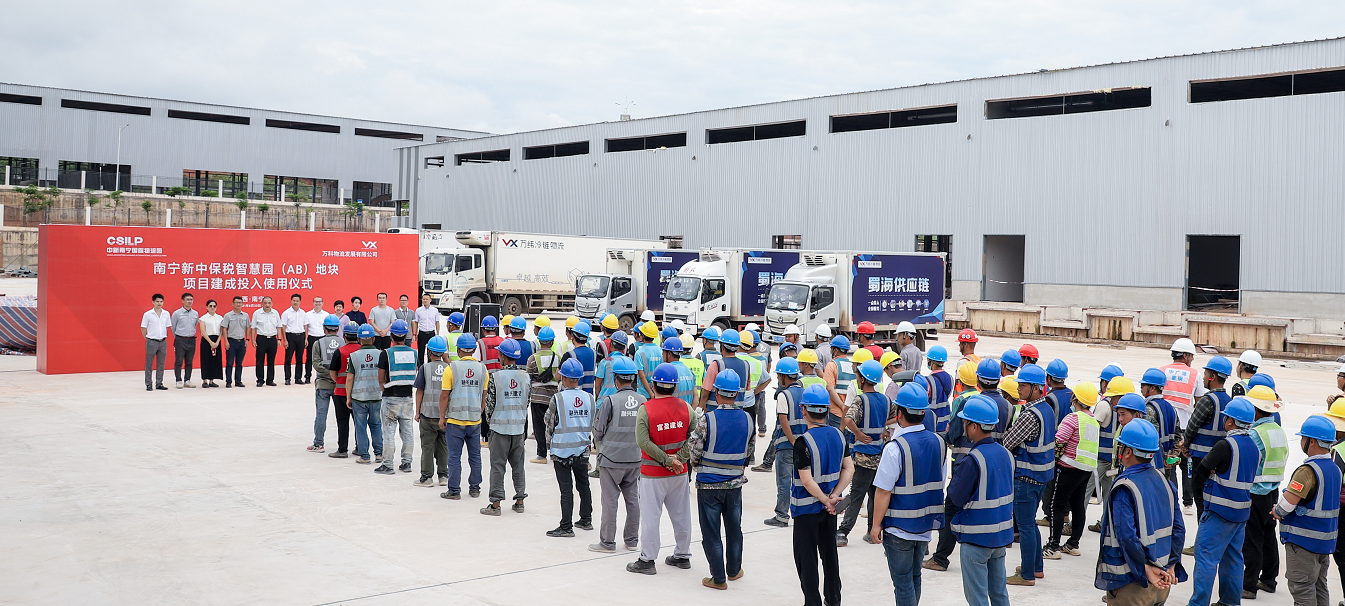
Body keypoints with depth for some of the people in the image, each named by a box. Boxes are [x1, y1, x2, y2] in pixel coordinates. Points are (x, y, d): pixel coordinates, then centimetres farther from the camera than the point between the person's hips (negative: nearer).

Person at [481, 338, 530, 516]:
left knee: (498, 465, 2)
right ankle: (520, 500, 18)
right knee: (518, 465, 13)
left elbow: (490, 403, -7)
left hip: (500, 426, -4)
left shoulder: (496, 377, -13)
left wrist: (490, 417, 13)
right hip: (519, 426, 4)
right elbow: (527, 401, 8)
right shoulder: (525, 376, -1)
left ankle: (495, 504, 4)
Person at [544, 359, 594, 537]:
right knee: (583, 486, 17)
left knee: (566, 489, -1)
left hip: (562, 451, -5)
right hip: (582, 450, 5)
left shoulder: (558, 398, -15)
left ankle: (566, 527, 3)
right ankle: (586, 520, 29)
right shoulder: (589, 398, -1)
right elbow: (594, 425, 8)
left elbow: (550, 424, -5)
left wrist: (549, 438, 15)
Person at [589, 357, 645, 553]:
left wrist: (600, 443, 15)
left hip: (611, 458, -4)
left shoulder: (610, 401, -15)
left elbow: (598, 432, -7)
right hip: (636, 458, 4)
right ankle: (632, 540, 23)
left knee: (610, 500, 4)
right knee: (633, 498, 14)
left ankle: (607, 542, 10)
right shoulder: (643, 401, -3)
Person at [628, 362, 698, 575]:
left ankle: (647, 560, 8)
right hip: (679, 472, 4)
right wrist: (679, 458, -8)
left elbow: (643, 441, -19)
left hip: (652, 473, -4)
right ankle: (682, 555, 26)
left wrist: (666, 460, -14)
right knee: (681, 514, 15)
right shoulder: (686, 408, -1)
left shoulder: (645, 409, -13)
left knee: (650, 516, 3)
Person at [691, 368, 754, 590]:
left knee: (711, 532, 7)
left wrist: (697, 464, 12)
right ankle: (734, 570, 35)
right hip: (735, 483, 4)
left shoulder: (706, 420, -17)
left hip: (709, 484, -4)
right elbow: (748, 451, 7)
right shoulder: (748, 419, -5)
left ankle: (718, 578, 13)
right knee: (734, 528, 20)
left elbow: (694, 453, -10)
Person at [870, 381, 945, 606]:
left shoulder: (895, 447, -21)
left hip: (899, 528, -6)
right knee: (914, 576, 21)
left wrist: (876, 524, -9)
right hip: (926, 524, 6)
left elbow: (884, 491, -19)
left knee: (903, 581, 4)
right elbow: (939, 483, 11)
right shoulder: (938, 442, 0)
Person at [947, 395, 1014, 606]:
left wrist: (954, 478, -1)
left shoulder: (972, 460, -22)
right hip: (1001, 535, 7)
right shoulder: (1005, 454, 2)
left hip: (976, 540, -7)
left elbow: (954, 498, -17)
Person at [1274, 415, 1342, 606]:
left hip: (1304, 540, -9)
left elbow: (1287, 503, -26)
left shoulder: (1308, 470, -22)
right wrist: (1282, 511, 9)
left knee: (1301, 588, -2)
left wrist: (1277, 512, -3)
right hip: (1325, 540, 9)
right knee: (1319, 587, 18)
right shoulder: (1334, 468, 7)